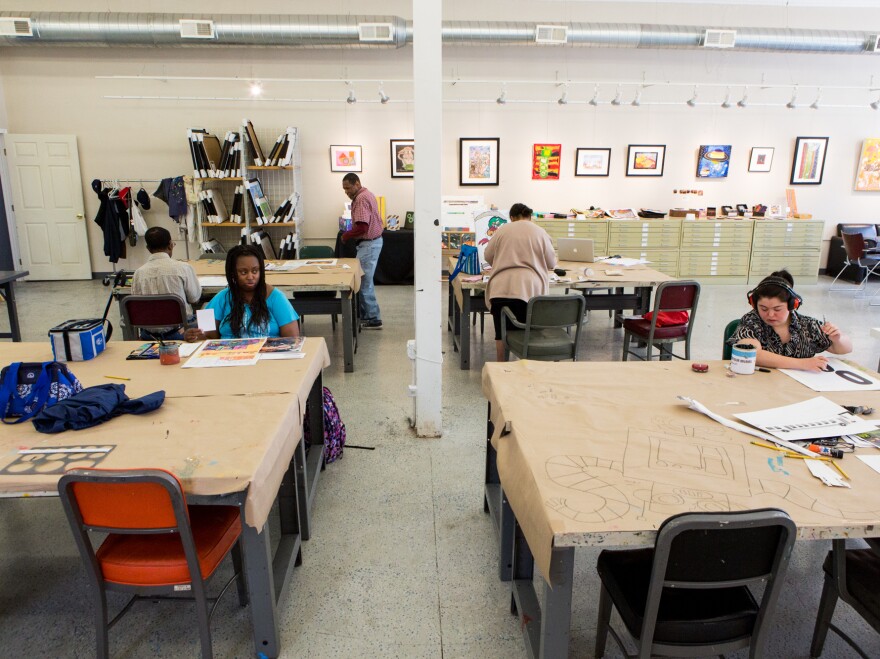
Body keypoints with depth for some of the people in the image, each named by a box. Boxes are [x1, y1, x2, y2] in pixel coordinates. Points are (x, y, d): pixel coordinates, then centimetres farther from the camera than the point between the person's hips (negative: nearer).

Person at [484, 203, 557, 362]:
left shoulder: (502, 230, 9)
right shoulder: (540, 232, 8)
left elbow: (488, 256, 17)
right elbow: (552, 263, 12)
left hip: (501, 288, 0)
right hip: (529, 289, 0)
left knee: (502, 332, 6)